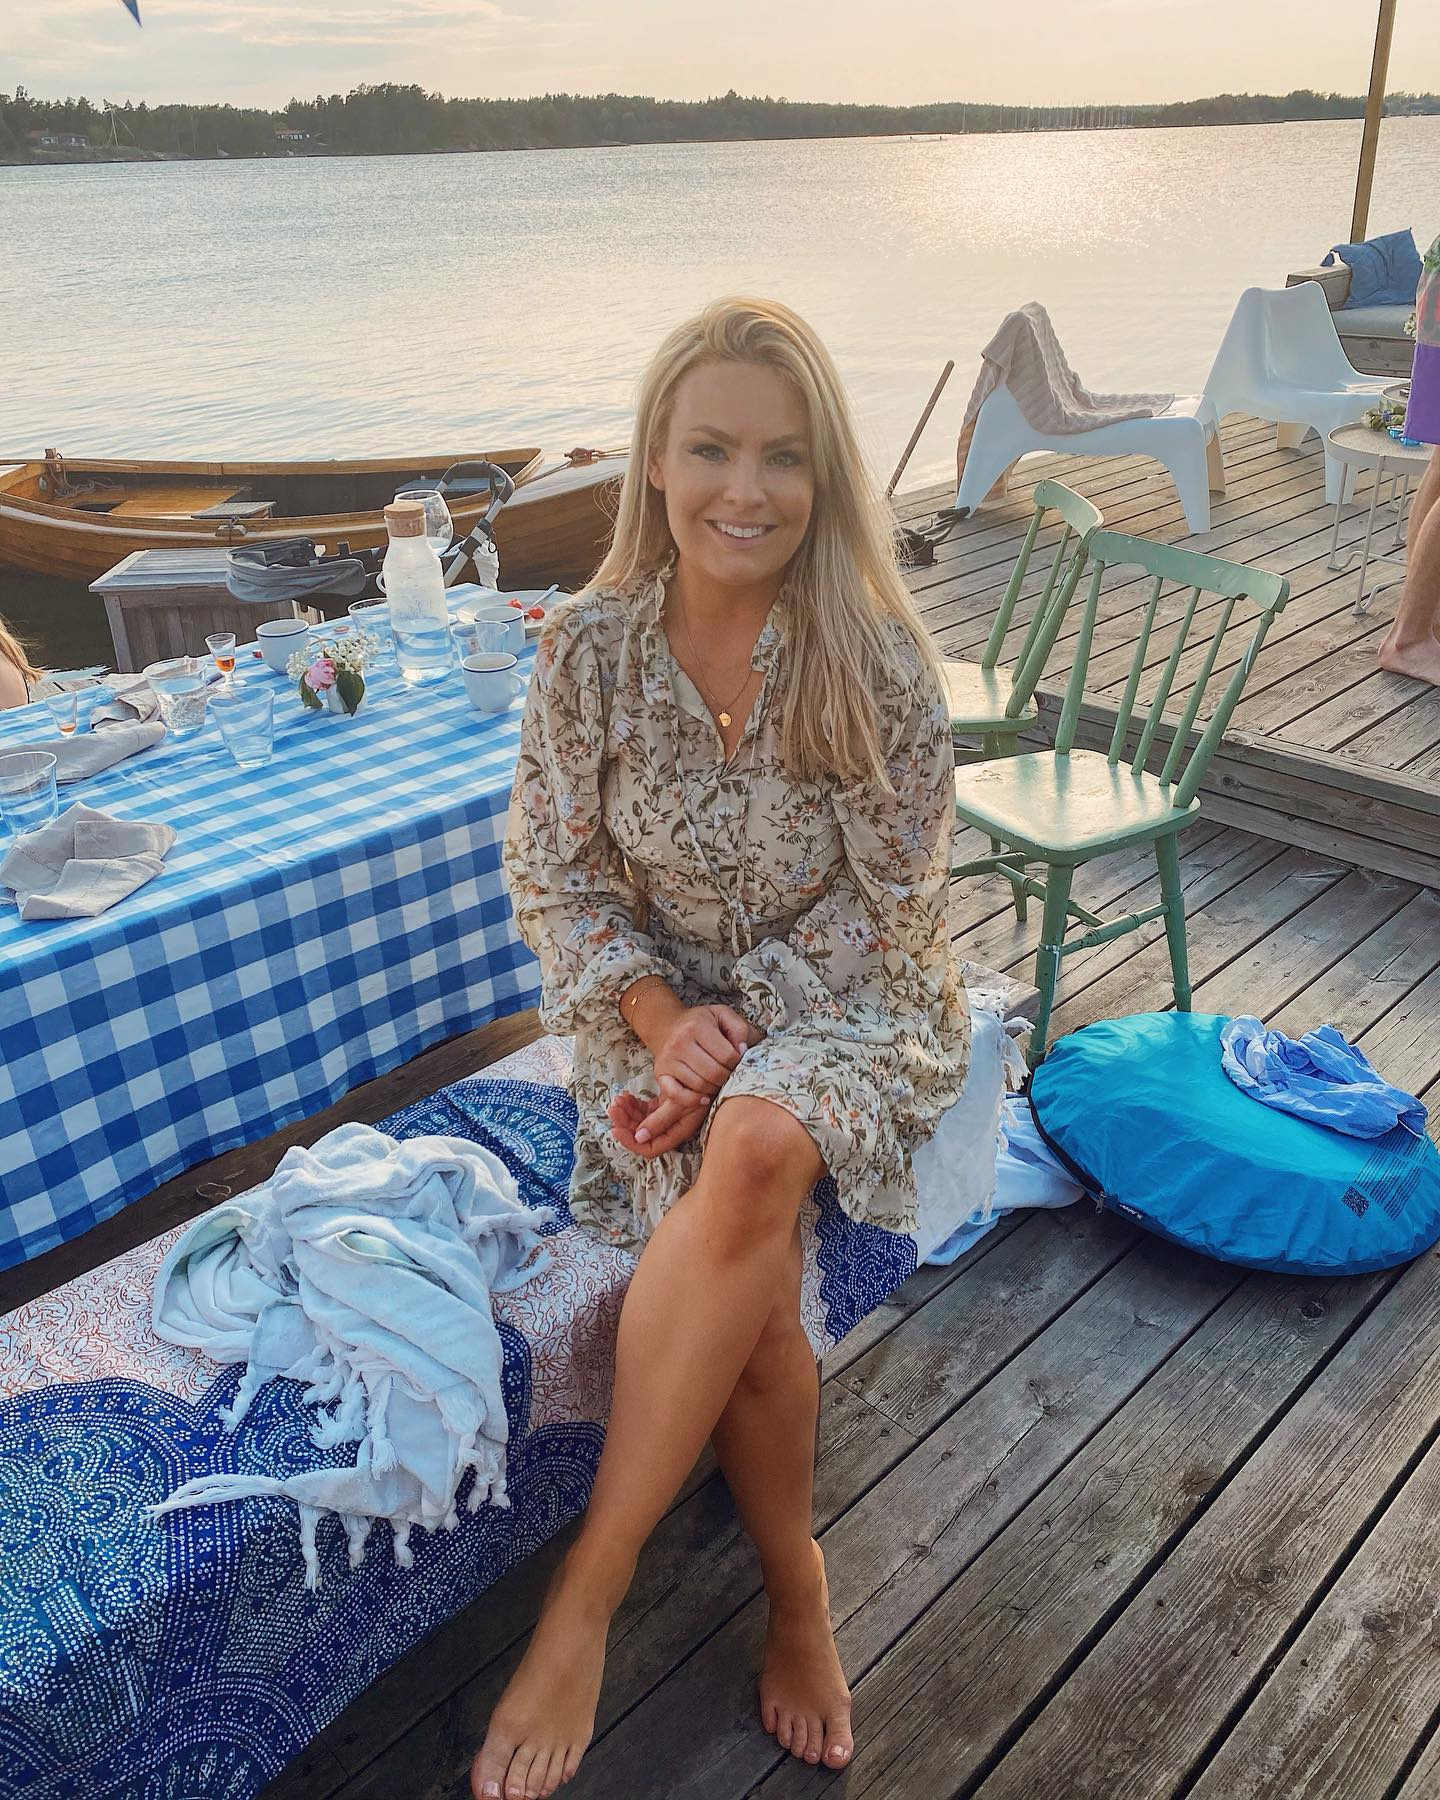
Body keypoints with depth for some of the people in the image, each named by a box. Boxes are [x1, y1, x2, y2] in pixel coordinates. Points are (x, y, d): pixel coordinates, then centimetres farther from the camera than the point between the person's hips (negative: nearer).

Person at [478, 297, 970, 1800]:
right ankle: (796, 1586, 5)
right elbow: (554, 879, -1)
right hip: (664, 1007, 2)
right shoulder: (589, 650, -7)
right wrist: (661, 1018, -16)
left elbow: (886, 901, -8)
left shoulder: (876, 659, -11)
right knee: (752, 1297, -25)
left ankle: (587, 1588, -20)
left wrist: (742, 1024, -18)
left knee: (753, 1152, -35)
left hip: (850, 1001, -1)